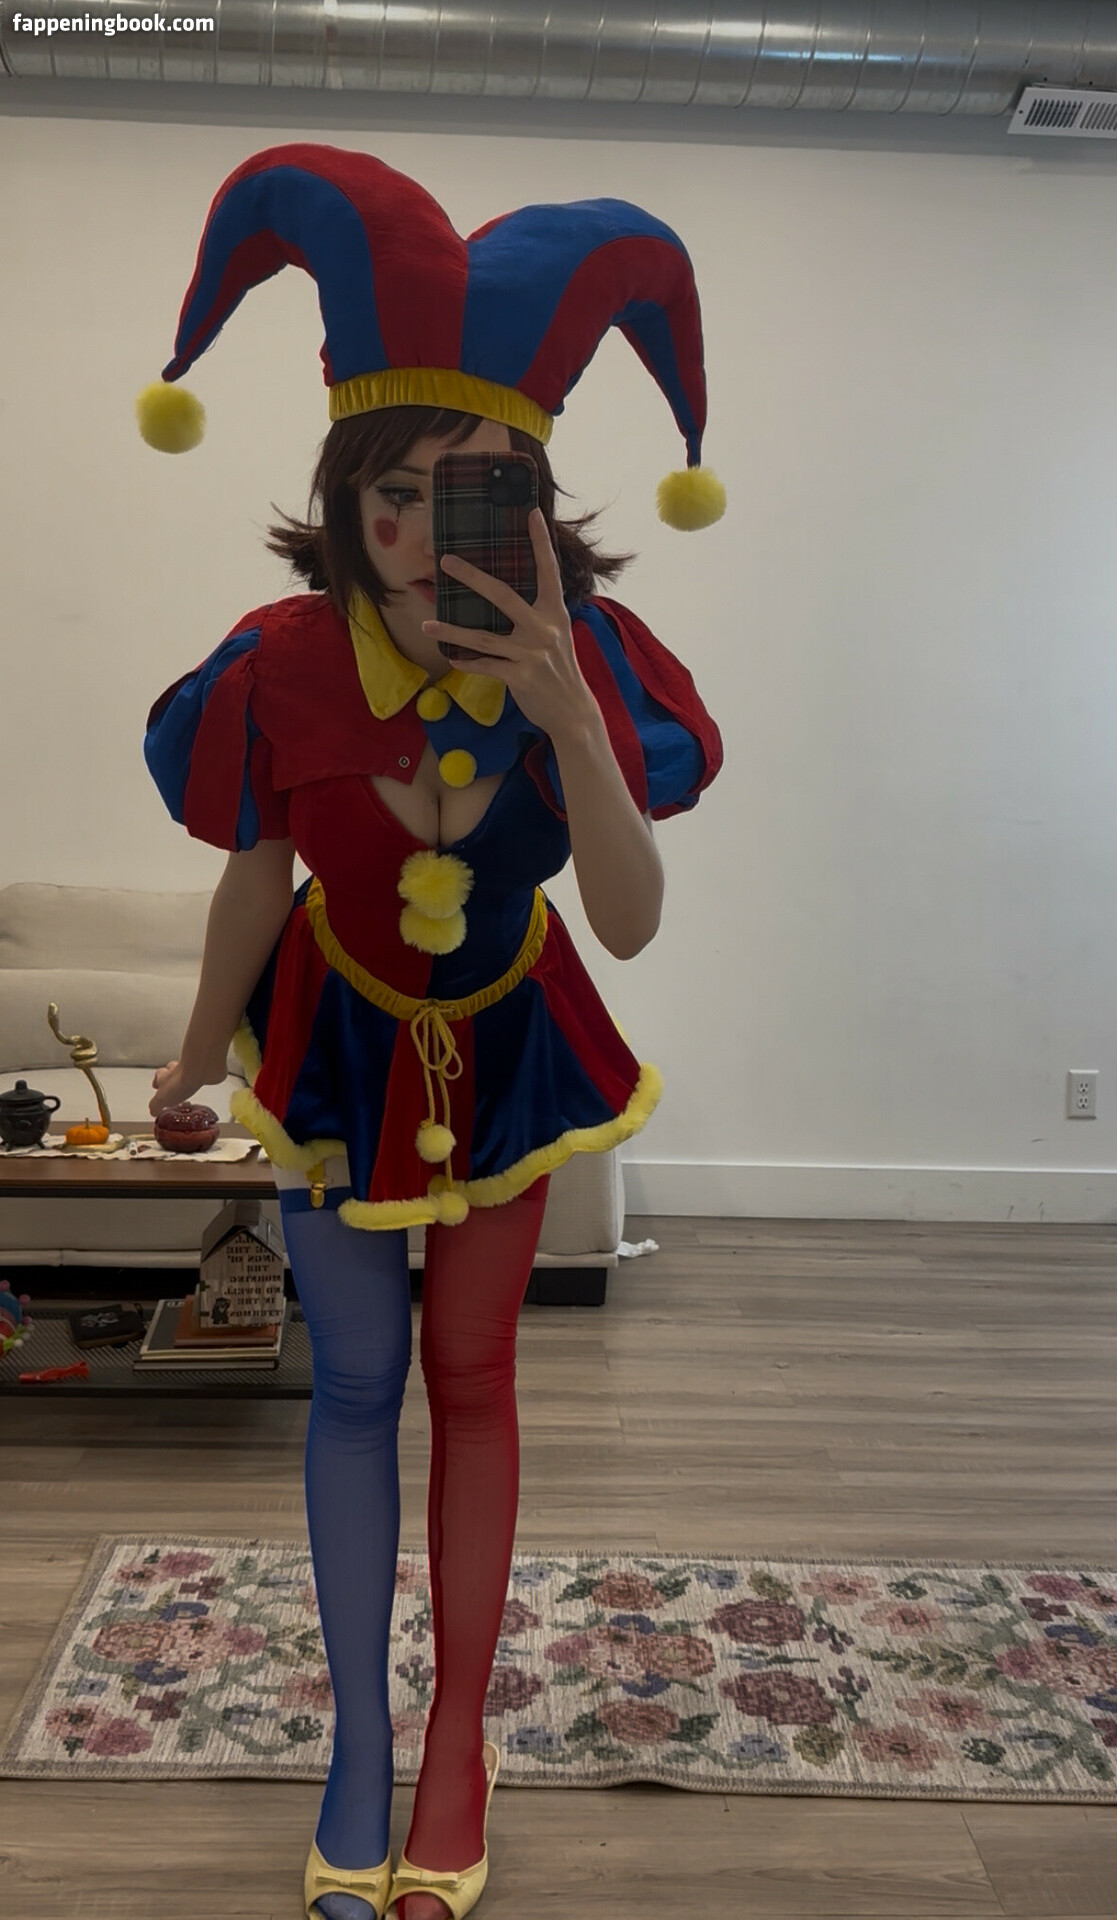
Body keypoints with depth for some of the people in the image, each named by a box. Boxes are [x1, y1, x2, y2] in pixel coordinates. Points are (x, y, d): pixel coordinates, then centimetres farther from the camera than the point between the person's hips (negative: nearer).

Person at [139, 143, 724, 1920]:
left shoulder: (583, 658, -23)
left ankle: (460, 1737, 31)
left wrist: (567, 717, -40)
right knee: (356, 1383, 8)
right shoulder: (285, 668, -22)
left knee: (470, 1377, 12)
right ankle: (361, 1740, 29)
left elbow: (631, 925, -28)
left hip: (503, 1041, 0)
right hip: (340, 1039, 0)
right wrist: (200, 1053, 4)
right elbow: (254, 888, -7)